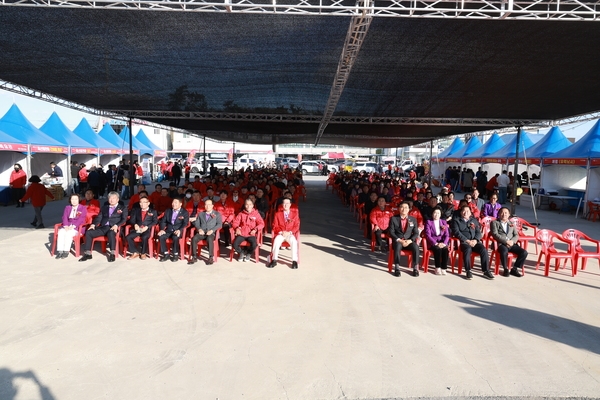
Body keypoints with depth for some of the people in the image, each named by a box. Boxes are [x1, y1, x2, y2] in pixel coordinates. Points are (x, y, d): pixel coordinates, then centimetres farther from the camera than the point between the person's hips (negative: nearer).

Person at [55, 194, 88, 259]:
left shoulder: (83, 208, 5)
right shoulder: (67, 208, 20)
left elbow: (81, 219, -8)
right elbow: (64, 217, 7)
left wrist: (73, 226, -20)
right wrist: (66, 226, -12)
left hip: (78, 227, -4)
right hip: (67, 226, 4)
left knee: (69, 233, -32)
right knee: (61, 232, -26)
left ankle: (66, 251, -29)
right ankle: (60, 251, -29)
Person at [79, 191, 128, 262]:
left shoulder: (123, 208, 11)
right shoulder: (104, 207, 25)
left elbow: (124, 219, -2)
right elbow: (99, 217, 18)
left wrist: (116, 225, -20)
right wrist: (93, 224, -3)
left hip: (113, 228, -5)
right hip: (103, 227, 5)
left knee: (111, 233, -39)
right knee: (88, 232, -16)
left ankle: (112, 254, -32)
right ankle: (88, 254, -10)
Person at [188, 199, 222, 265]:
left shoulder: (217, 214, 13)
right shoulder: (201, 214, 24)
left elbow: (219, 224, 2)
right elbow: (196, 223, 16)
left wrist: (212, 230, -14)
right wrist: (199, 229, -6)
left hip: (211, 233, -3)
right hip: (202, 232, 3)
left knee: (209, 239, -38)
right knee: (194, 238, -29)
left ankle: (211, 257, -29)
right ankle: (194, 257, -21)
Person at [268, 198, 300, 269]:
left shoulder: (295, 213, 9)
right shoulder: (278, 214, 11)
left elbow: (297, 226, 3)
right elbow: (275, 226, 6)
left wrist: (290, 232, -13)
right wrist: (281, 232, -13)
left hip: (291, 234, -1)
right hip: (280, 234, 1)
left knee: (294, 242, -35)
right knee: (276, 241, -33)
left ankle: (295, 261, -28)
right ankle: (274, 260, -26)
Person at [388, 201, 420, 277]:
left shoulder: (413, 219, 10)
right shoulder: (394, 218, 2)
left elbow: (416, 233, 6)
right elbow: (391, 232, -3)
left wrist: (410, 240, -13)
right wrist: (399, 240, -17)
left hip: (409, 241, 2)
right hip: (397, 241, -2)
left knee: (416, 247, -30)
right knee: (397, 246, -37)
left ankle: (415, 268, -17)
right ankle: (397, 268, -29)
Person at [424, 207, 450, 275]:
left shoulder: (444, 222, 16)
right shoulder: (428, 222, 5)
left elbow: (447, 235, 6)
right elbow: (428, 235, -7)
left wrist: (444, 243, -13)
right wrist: (436, 243, -20)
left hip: (442, 242, 3)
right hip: (432, 243, -3)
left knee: (445, 249, -31)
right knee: (438, 249, -35)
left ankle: (443, 268, -26)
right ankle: (437, 268, -24)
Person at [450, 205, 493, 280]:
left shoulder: (474, 220, 23)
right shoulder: (456, 220, 11)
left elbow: (478, 232, 14)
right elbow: (457, 232, -2)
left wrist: (475, 240, -7)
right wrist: (467, 240, -13)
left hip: (474, 241, 4)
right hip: (463, 242, -4)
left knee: (484, 249, -25)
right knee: (468, 249, -36)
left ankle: (486, 271, -19)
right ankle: (468, 271, -31)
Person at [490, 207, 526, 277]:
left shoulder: (511, 223, 25)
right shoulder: (494, 222, 10)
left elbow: (516, 235, 14)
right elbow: (495, 235, -5)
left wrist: (512, 241, -9)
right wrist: (506, 241, -16)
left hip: (512, 244, 5)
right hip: (500, 244, -5)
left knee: (524, 252, -19)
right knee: (504, 251, -37)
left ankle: (514, 269, -3)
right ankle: (506, 269, -14)